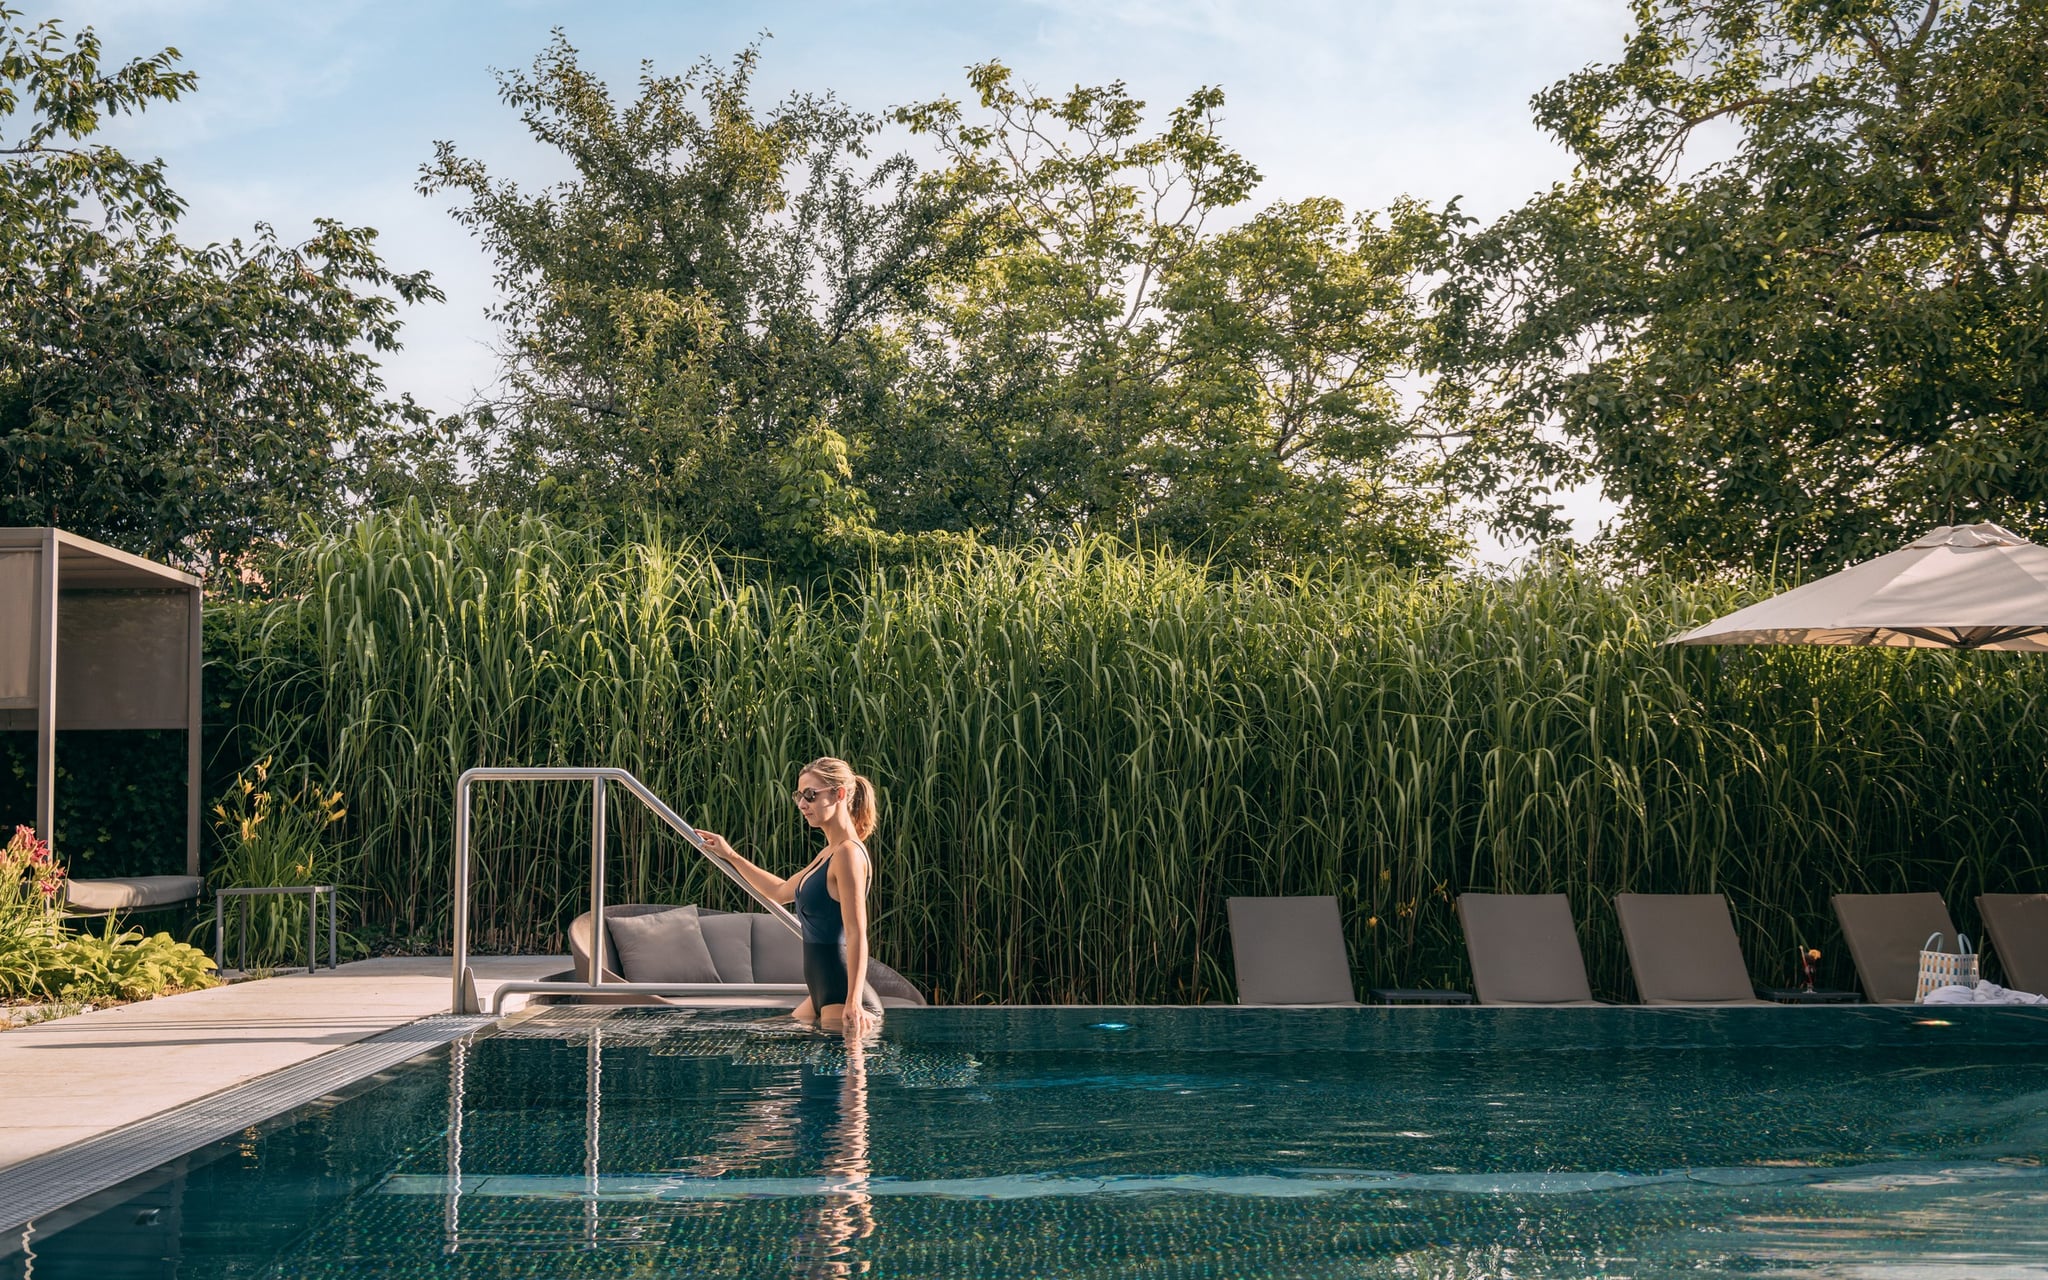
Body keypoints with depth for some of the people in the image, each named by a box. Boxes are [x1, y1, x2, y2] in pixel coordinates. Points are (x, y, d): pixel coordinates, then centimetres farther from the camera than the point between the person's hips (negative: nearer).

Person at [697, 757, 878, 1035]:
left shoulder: (848, 853, -15)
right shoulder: (829, 854, 17)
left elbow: (857, 936, -22)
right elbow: (781, 891, 34)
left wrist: (853, 1002, -28)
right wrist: (731, 856, 38)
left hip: (842, 993, -11)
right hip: (822, 993, 11)